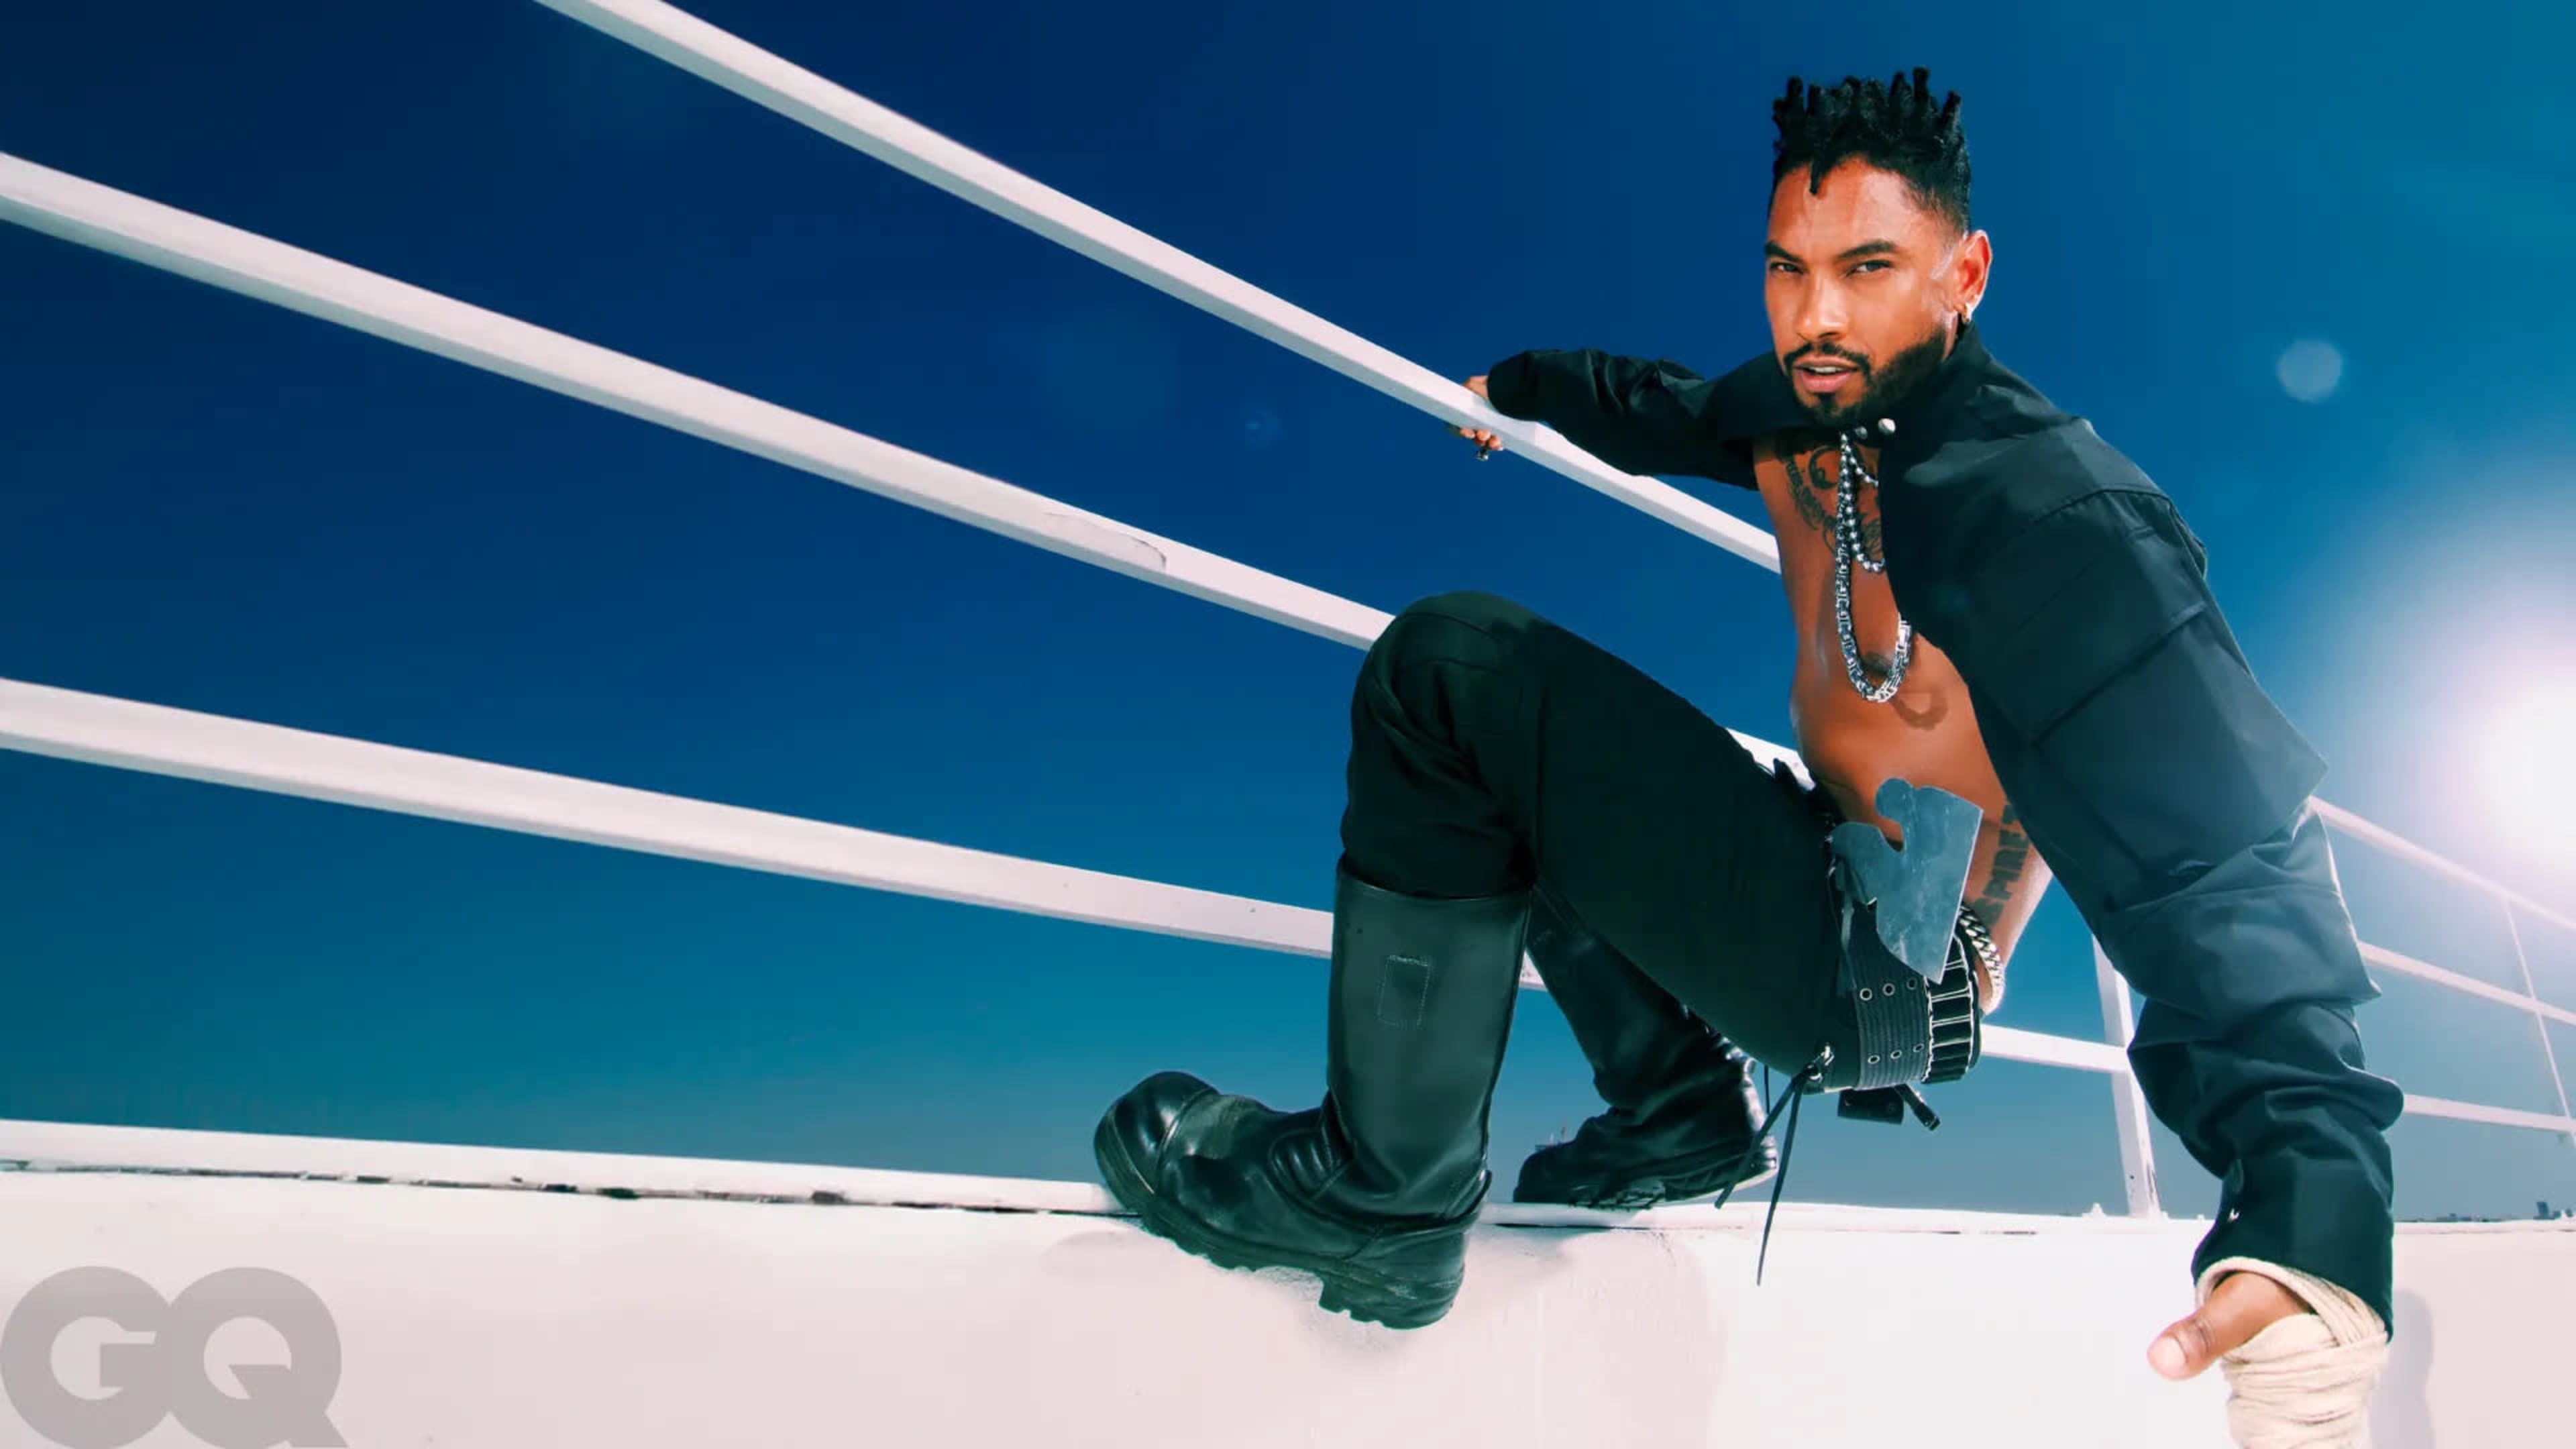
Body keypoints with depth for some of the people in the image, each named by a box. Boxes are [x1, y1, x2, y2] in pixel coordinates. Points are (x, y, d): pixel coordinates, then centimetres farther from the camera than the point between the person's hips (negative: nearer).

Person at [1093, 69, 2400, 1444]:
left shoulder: (2059, 517, -23)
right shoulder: (1807, 403, 0)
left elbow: (2228, 838, -31)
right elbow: (1671, 409, 23)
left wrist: (2314, 1191, -45)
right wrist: (1521, 385, 41)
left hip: (1888, 973, -9)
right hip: (1822, 895, 9)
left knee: (1455, 672, -19)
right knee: (1528, 773, 27)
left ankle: (1382, 1187, -13)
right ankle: (1680, 1109, 17)